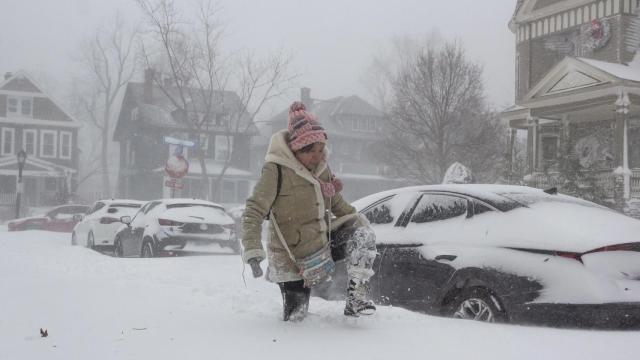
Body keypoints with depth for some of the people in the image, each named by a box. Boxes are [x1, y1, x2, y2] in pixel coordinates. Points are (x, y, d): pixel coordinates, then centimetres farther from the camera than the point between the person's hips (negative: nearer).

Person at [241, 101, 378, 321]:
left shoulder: (321, 166, 2)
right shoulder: (276, 169, -19)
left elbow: (336, 201, 19)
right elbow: (253, 212, -21)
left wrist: (357, 219, 10)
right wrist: (252, 251, -31)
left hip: (323, 243, 6)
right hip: (291, 259, -6)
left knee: (363, 234, -14)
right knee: (295, 317, -1)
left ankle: (356, 296, -12)